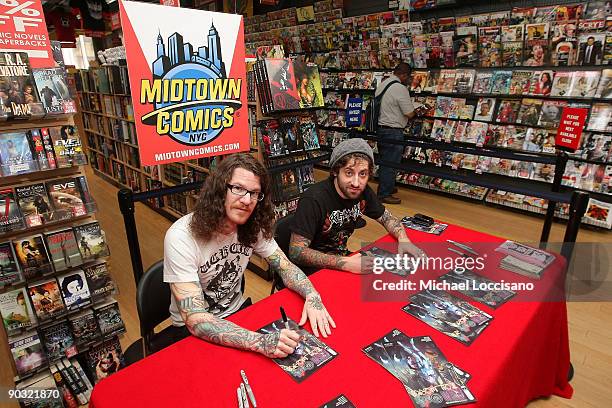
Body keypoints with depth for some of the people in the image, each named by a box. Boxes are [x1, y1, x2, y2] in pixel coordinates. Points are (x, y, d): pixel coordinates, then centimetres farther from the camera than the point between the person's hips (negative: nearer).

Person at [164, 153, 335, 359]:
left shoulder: (253, 228, -9)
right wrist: (260, 341, -42)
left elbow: (285, 267, -4)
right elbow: (196, 319, -30)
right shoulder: (181, 237, -27)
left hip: (237, 312, 5)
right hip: (192, 330, -5)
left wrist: (312, 296, -25)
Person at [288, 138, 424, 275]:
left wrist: (403, 240, -12)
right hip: (313, 271, -7)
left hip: (342, 257, 7)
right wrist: (345, 263, -36)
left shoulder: (363, 192, -7)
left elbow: (387, 217, 9)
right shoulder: (314, 199, -27)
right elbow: (295, 252, -28)